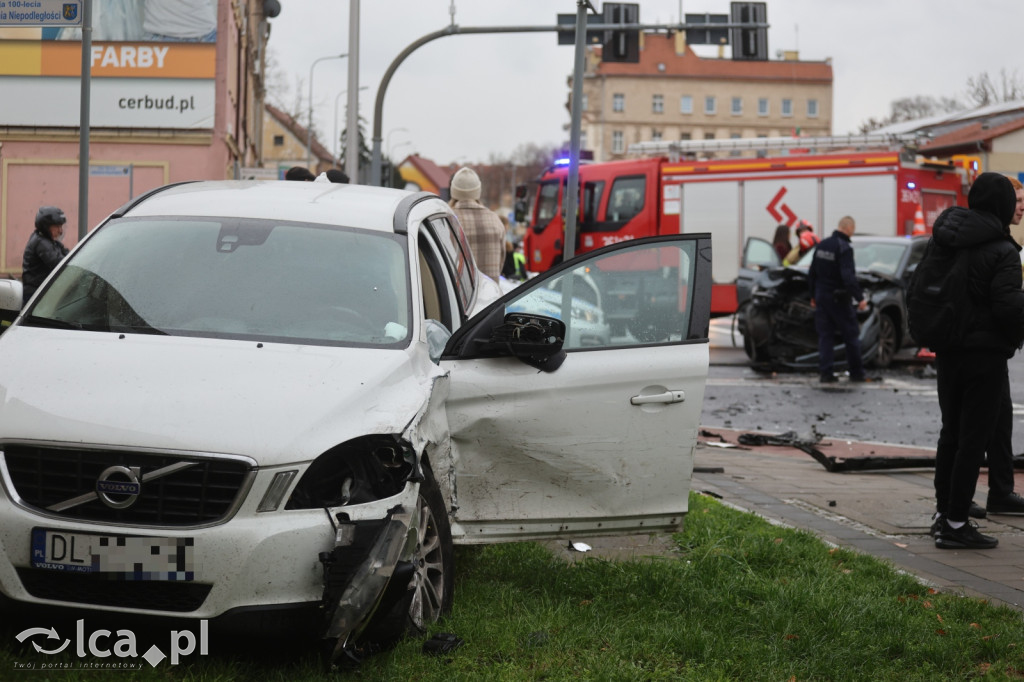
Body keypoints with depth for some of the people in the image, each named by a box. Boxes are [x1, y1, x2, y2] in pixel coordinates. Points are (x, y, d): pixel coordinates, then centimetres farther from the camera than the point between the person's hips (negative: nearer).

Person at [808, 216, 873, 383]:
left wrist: (813, 295, 23)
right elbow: (848, 277, -23)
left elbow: (812, 273, 14)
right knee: (851, 335, 4)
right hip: (838, 298, -7)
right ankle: (856, 373, 8)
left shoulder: (822, 245, 8)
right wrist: (859, 298, -22)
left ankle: (826, 373, 2)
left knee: (825, 335, 7)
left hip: (821, 296, 7)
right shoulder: (844, 248, -15)